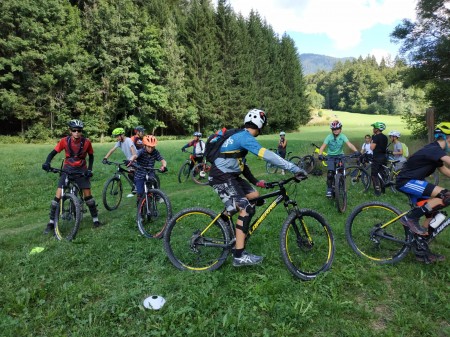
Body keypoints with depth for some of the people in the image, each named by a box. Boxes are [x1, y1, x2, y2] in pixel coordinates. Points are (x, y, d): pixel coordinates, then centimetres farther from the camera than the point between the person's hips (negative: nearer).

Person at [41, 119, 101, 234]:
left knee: (88, 195, -3)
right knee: (58, 196, -5)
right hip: (67, 169, 1)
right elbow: (53, 153, -7)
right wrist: (47, 163, -25)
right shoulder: (65, 141, -13)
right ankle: (51, 222, 8)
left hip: (81, 170, 0)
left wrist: (89, 169, -9)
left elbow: (91, 156, 2)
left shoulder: (86, 142, -12)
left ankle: (95, 219, 10)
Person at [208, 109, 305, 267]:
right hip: (222, 177, -9)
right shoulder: (245, 137, -17)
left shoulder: (240, 135, 13)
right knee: (246, 209, -14)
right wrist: (294, 168, -29)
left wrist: (255, 181, 17)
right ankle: (239, 256, -11)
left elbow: (240, 163, 19)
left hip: (230, 175, 9)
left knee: (254, 196, 6)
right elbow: (267, 155, -29)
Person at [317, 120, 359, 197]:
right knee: (330, 173, -15)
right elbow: (323, 146, -20)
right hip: (331, 156, -1)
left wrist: (356, 151, -40)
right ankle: (329, 189, -2)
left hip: (340, 155, 1)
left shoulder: (342, 136, -10)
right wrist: (320, 154, -39)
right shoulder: (329, 137, -11)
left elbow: (349, 144, -23)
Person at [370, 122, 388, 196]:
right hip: (384, 157, 8)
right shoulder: (385, 137, 11)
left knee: (374, 175, -3)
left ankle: (377, 191, -6)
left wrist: (372, 140, -6)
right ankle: (382, 189, 23)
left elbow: (372, 148, -16)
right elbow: (385, 147, 16)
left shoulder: (376, 137, -15)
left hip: (377, 157, -8)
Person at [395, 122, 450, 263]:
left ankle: (422, 251, 19)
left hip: (411, 182, 11)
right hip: (407, 182, -11)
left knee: (431, 214, 11)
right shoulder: (435, 149, -15)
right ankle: (411, 217, -13)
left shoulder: (434, 150, 17)